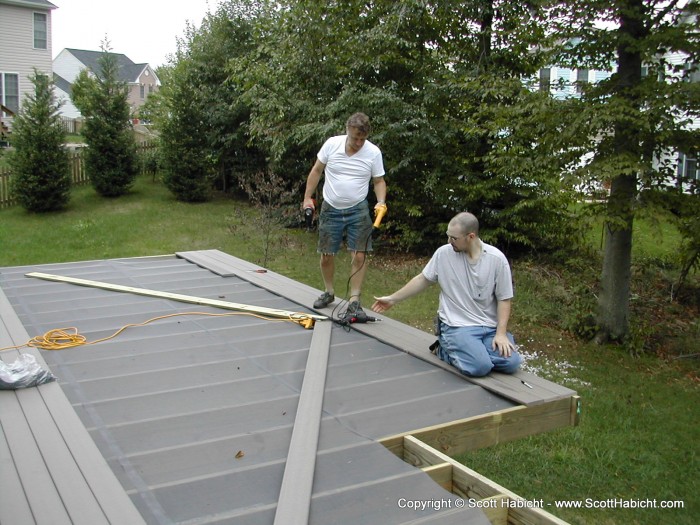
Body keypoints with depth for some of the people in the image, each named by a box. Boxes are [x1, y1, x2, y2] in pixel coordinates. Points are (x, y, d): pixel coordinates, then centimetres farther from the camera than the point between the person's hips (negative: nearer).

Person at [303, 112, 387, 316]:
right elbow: (316, 171, 3)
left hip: (358, 210, -1)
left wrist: (381, 202, -19)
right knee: (326, 254, 7)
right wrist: (308, 197, 1)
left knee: (360, 255, -8)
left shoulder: (373, 152, -10)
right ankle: (329, 292, 29)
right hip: (331, 209, 1)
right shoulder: (331, 144, -9)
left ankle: (354, 300, 0)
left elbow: (379, 181, -1)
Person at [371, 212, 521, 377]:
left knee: (511, 363, -19)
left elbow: (504, 299, -1)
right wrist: (393, 299, 11)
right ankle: (447, 349, 5)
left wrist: (501, 334, -12)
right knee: (479, 366, -27)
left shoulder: (497, 259, -6)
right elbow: (422, 280, 8)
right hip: (457, 326, -2)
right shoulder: (444, 253, -5)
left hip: (490, 327, 2)